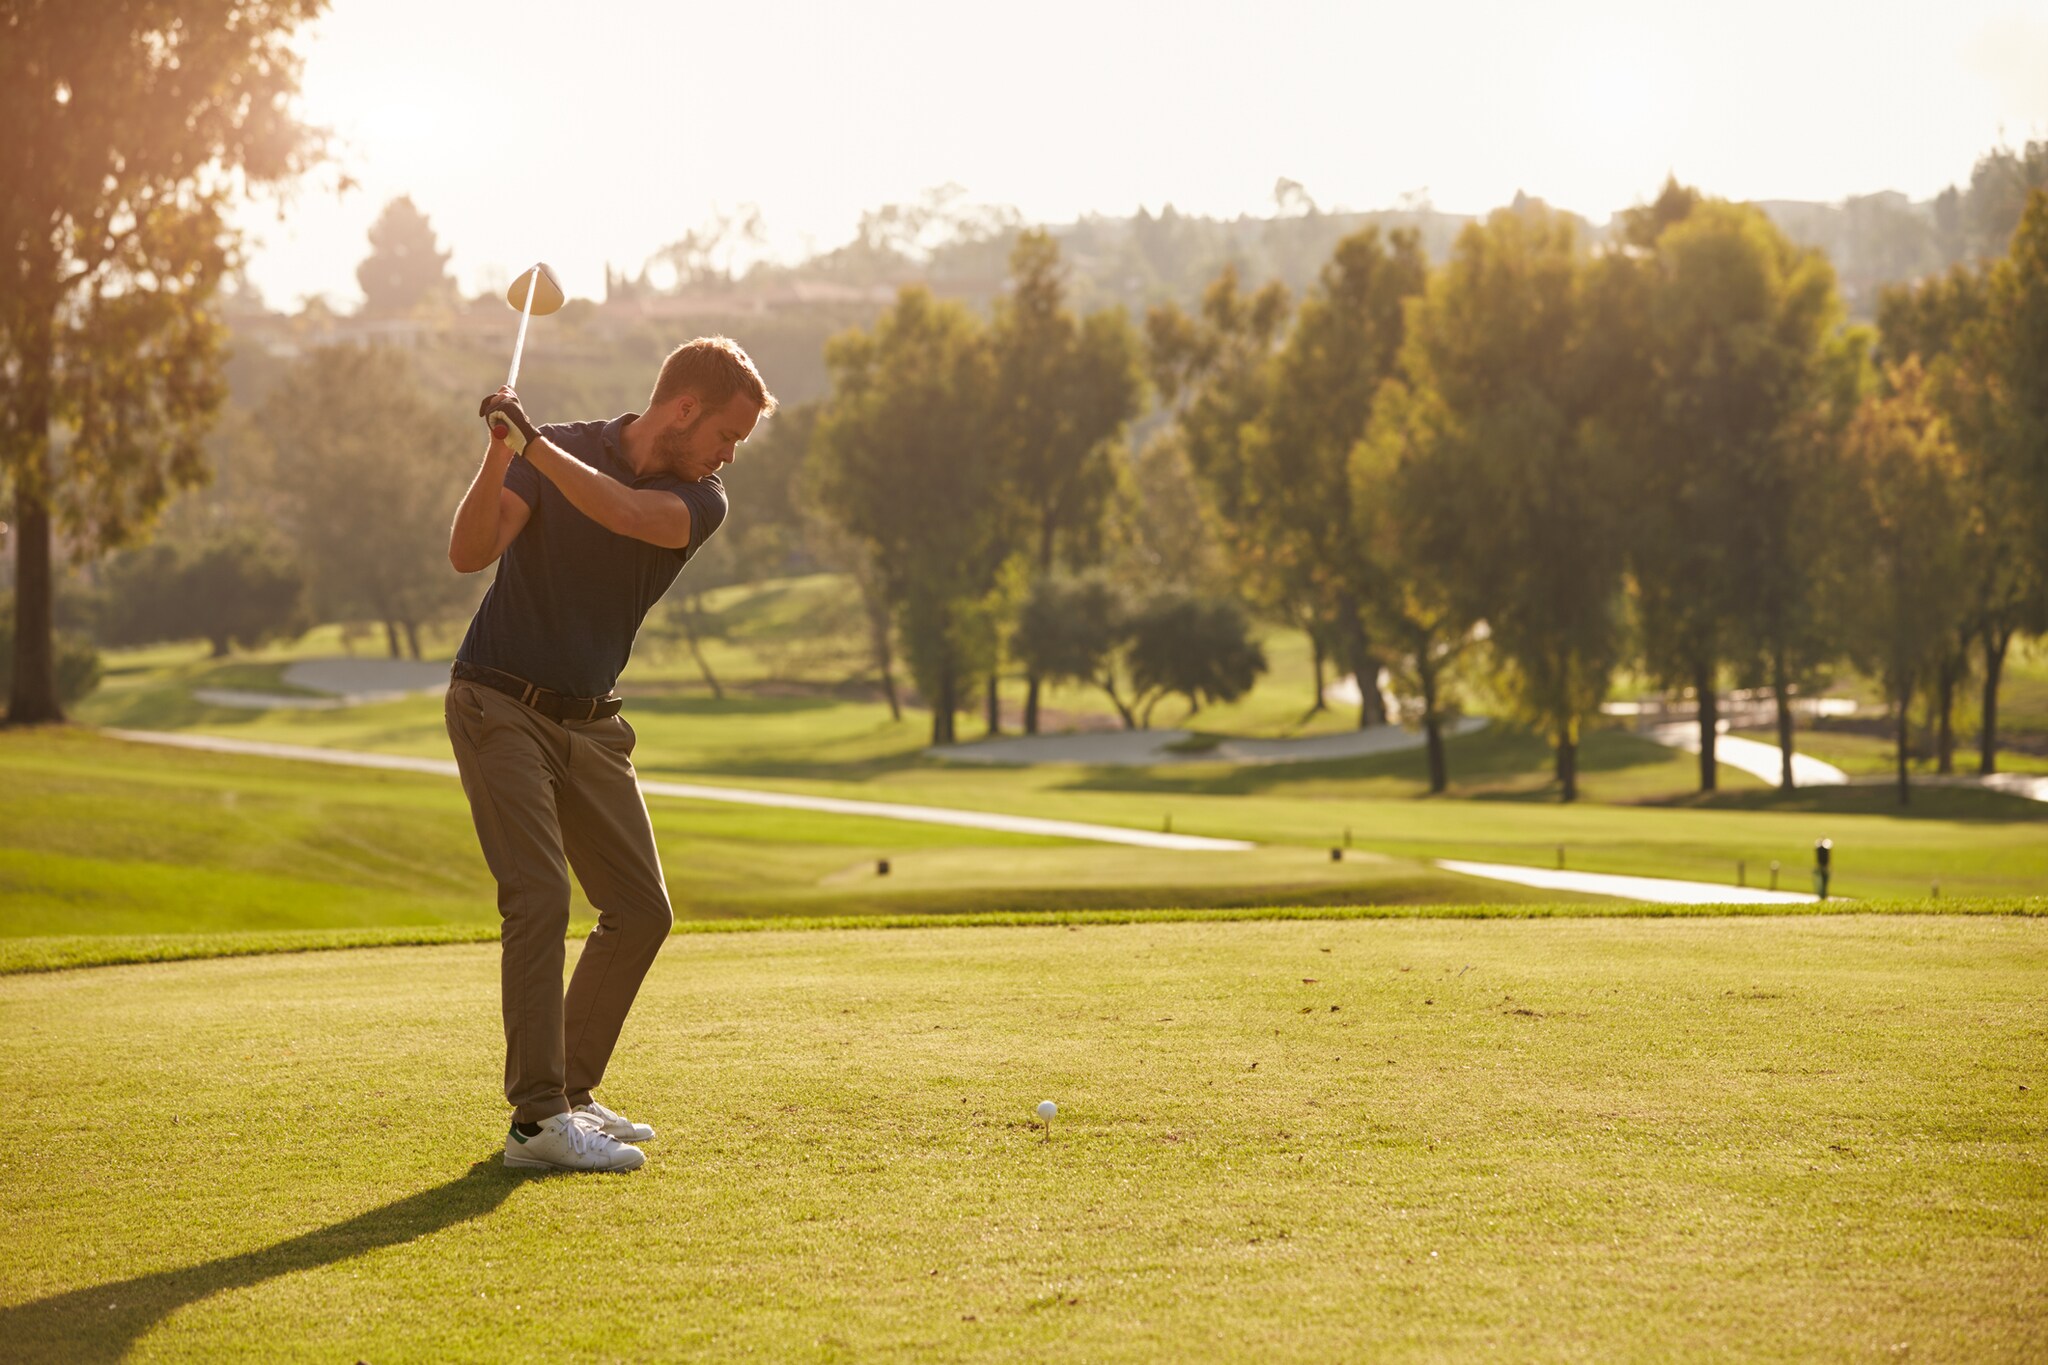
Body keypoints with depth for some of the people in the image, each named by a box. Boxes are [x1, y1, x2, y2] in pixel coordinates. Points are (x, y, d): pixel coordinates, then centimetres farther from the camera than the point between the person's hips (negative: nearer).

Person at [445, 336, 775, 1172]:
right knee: (539, 894, -18)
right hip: (500, 704, -6)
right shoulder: (559, 450, -7)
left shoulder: (699, 501, 0)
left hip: (591, 725, 6)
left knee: (640, 910, 6)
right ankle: (537, 1120, -19)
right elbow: (469, 553, -18)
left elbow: (625, 513, -24)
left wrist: (534, 445, -34)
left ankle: (571, 1092, 18)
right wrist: (499, 457, -33)